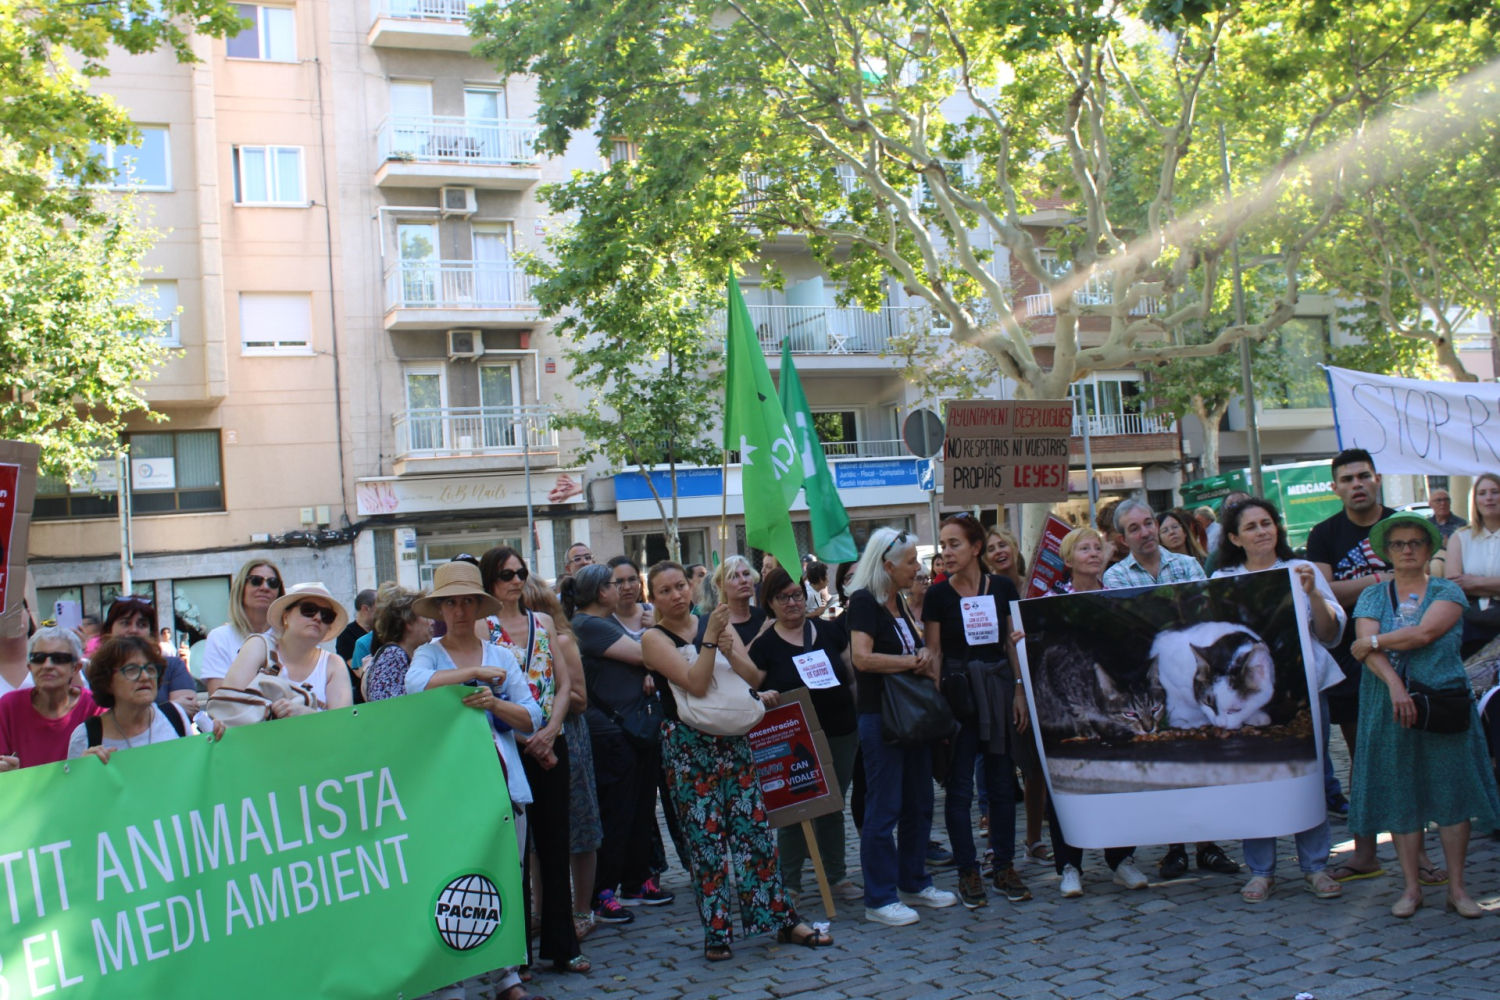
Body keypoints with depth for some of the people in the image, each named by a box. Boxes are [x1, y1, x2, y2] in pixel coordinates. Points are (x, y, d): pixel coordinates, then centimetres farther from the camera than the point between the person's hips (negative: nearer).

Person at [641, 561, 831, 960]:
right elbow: (696, 683, -17)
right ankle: (717, 933, 8)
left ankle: (783, 919, 13)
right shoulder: (655, 639, -4)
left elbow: (754, 678, 2)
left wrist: (730, 650, -14)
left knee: (755, 830, 5)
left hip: (734, 739, 4)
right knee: (705, 840, -1)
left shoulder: (716, 623, 9)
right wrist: (710, 639, -19)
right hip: (689, 746, -4)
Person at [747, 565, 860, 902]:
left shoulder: (829, 632, 7)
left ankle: (837, 877, 24)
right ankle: (788, 884, 13)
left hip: (840, 736, 3)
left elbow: (852, 676, 15)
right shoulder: (764, 645, -3)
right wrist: (763, 695, -27)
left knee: (833, 808, 13)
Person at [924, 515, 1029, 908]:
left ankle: (1005, 867, 18)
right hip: (958, 690, -2)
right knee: (960, 785, 1)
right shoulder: (938, 595, -3)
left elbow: (1014, 644, 8)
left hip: (998, 688, 2)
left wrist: (1020, 694, 3)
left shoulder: (1002, 587, 3)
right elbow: (933, 653, -1)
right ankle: (968, 872, 10)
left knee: (1002, 781, 8)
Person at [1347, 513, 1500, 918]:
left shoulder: (1448, 592, 3)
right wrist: (1394, 683, -22)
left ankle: (1457, 887, 10)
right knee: (1400, 796, 3)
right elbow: (1367, 647, -6)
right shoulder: (1372, 597, 9)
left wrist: (1372, 642, -7)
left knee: (1451, 791, 0)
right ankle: (1411, 887, 11)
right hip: (1390, 704, 1)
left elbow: (1425, 632, -14)